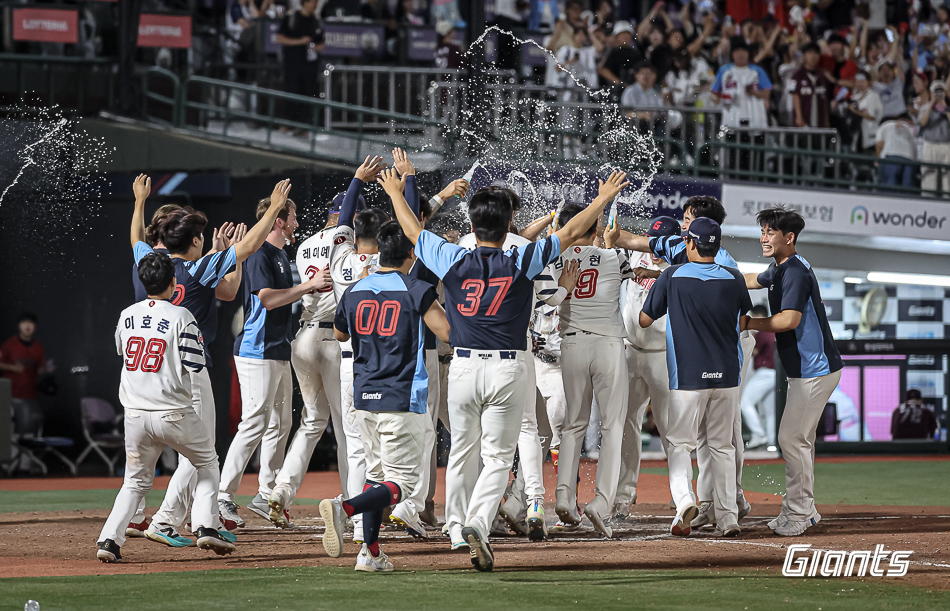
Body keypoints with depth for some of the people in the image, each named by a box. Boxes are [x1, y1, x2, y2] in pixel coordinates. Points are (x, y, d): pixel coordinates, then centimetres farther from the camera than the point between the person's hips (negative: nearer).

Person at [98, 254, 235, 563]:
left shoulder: (127, 316, 5)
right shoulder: (180, 317, -9)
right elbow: (194, 364, -11)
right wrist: (196, 338, 7)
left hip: (135, 416, 4)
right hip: (173, 413, -4)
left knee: (136, 481, 16)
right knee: (207, 462, 20)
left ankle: (109, 539, -2)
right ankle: (205, 526, 5)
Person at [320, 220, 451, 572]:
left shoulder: (355, 291, 7)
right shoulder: (417, 292, -9)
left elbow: (340, 334, 24)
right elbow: (450, 333, -13)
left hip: (364, 397, 6)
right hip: (402, 399, -6)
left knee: (377, 471, 20)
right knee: (401, 481, -2)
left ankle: (371, 551, 12)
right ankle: (344, 508, -28)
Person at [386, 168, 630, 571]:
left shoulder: (453, 262, -3)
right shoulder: (521, 264, -7)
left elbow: (412, 230, 12)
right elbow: (571, 233, 2)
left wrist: (396, 193, 30)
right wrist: (603, 199, 16)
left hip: (464, 367, 2)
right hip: (507, 370, -2)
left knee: (462, 453, 16)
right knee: (498, 456, 2)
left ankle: (458, 531, 26)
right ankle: (477, 525, -17)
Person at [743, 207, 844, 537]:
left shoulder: (795, 271, -18)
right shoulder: (780, 268, 14)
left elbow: (789, 320, -29)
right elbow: (752, 281, 36)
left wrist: (748, 323, -18)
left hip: (816, 370, -11)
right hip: (806, 370, 11)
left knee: (792, 438, -9)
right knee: (797, 439, 15)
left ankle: (798, 513, -5)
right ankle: (803, 510, 22)